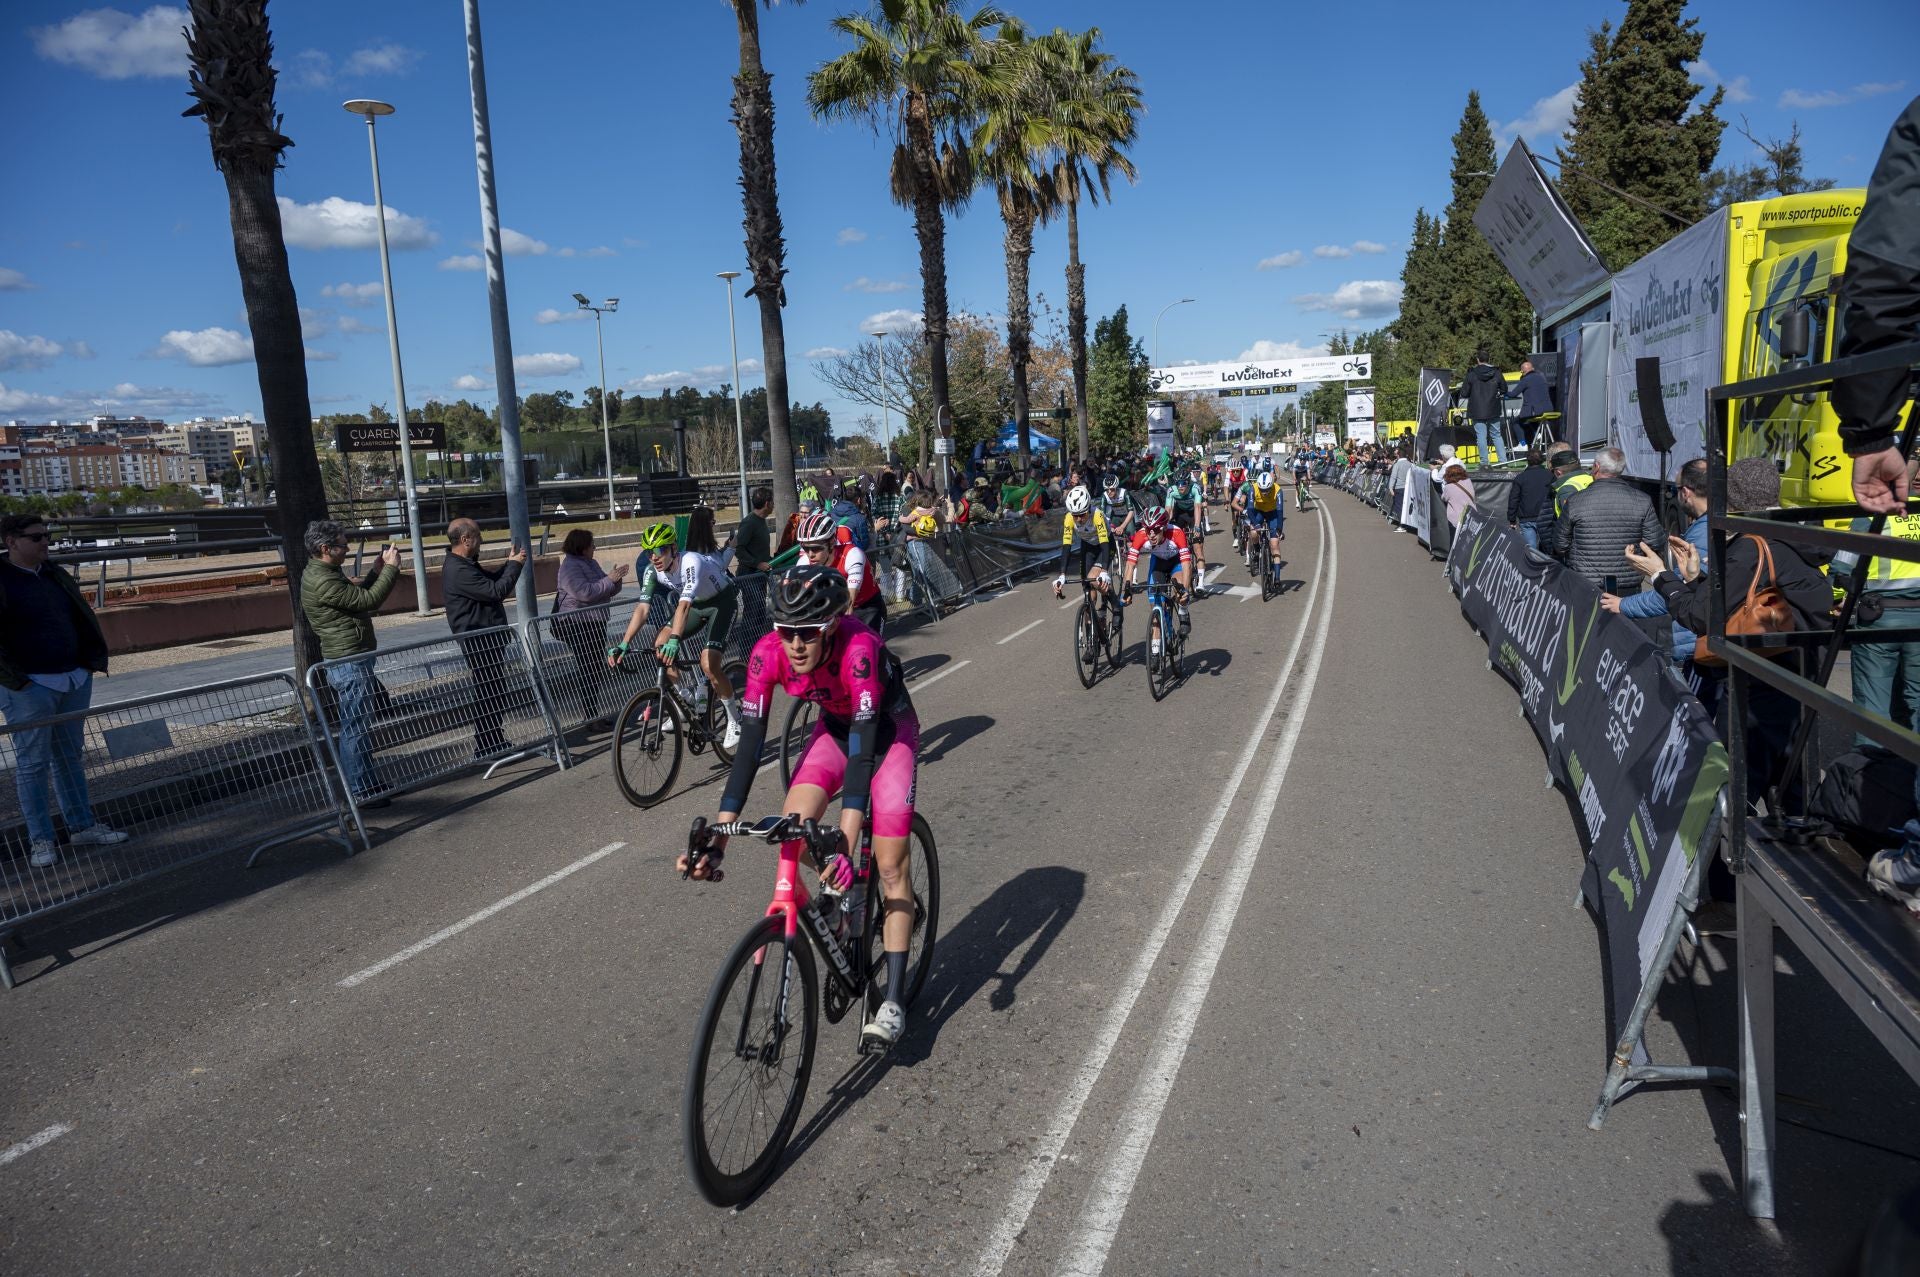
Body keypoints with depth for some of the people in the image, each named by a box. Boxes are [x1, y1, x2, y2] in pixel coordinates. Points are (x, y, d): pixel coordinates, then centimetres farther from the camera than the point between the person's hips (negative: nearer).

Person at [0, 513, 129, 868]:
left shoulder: (56, 575, 11)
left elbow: (84, 619, 17)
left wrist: (94, 659, 7)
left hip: (75, 680, 7)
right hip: (29, 688, -7)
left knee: (71, 757, 14)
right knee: (32, 764, 1)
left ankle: (81, 826, 23)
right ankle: (40, 839, 8)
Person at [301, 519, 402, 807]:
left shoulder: (322, 574, 14)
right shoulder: (323, 581, -20)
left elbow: (357, 597, 20)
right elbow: (367, 601, -21)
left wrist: (377, 572, 11)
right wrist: (391, 568, -12)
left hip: (350, 661, 11)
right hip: (349, 663, -11)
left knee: (358, 725, 18)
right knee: (356, 727, -4)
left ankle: (368, 781, 29)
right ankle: (360, 791, 2)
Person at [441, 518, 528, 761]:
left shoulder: (465, 564, 13)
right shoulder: (458, 570, -22)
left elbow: (490, 580, 22)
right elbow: (496, 591, -24)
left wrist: (510, 563, 8)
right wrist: (515, 565, -12)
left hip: (486, 637, 11)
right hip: (480, 641, -11)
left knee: (493, 691, 16)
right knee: (489, 693, -5)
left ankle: (493, 742, 26)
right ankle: (486, 748, 2)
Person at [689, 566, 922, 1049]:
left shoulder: (859, 648, -39)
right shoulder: (768, 653, -26)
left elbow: (863, 748, -42)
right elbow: (749, 745, -27)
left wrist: (845, 843, -50)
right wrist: (717, 839, -33)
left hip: (888, 728, -4)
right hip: (835, 726, 4)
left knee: (890, 864, -9)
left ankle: (894, 999, -1)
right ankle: (842, 899, 12)